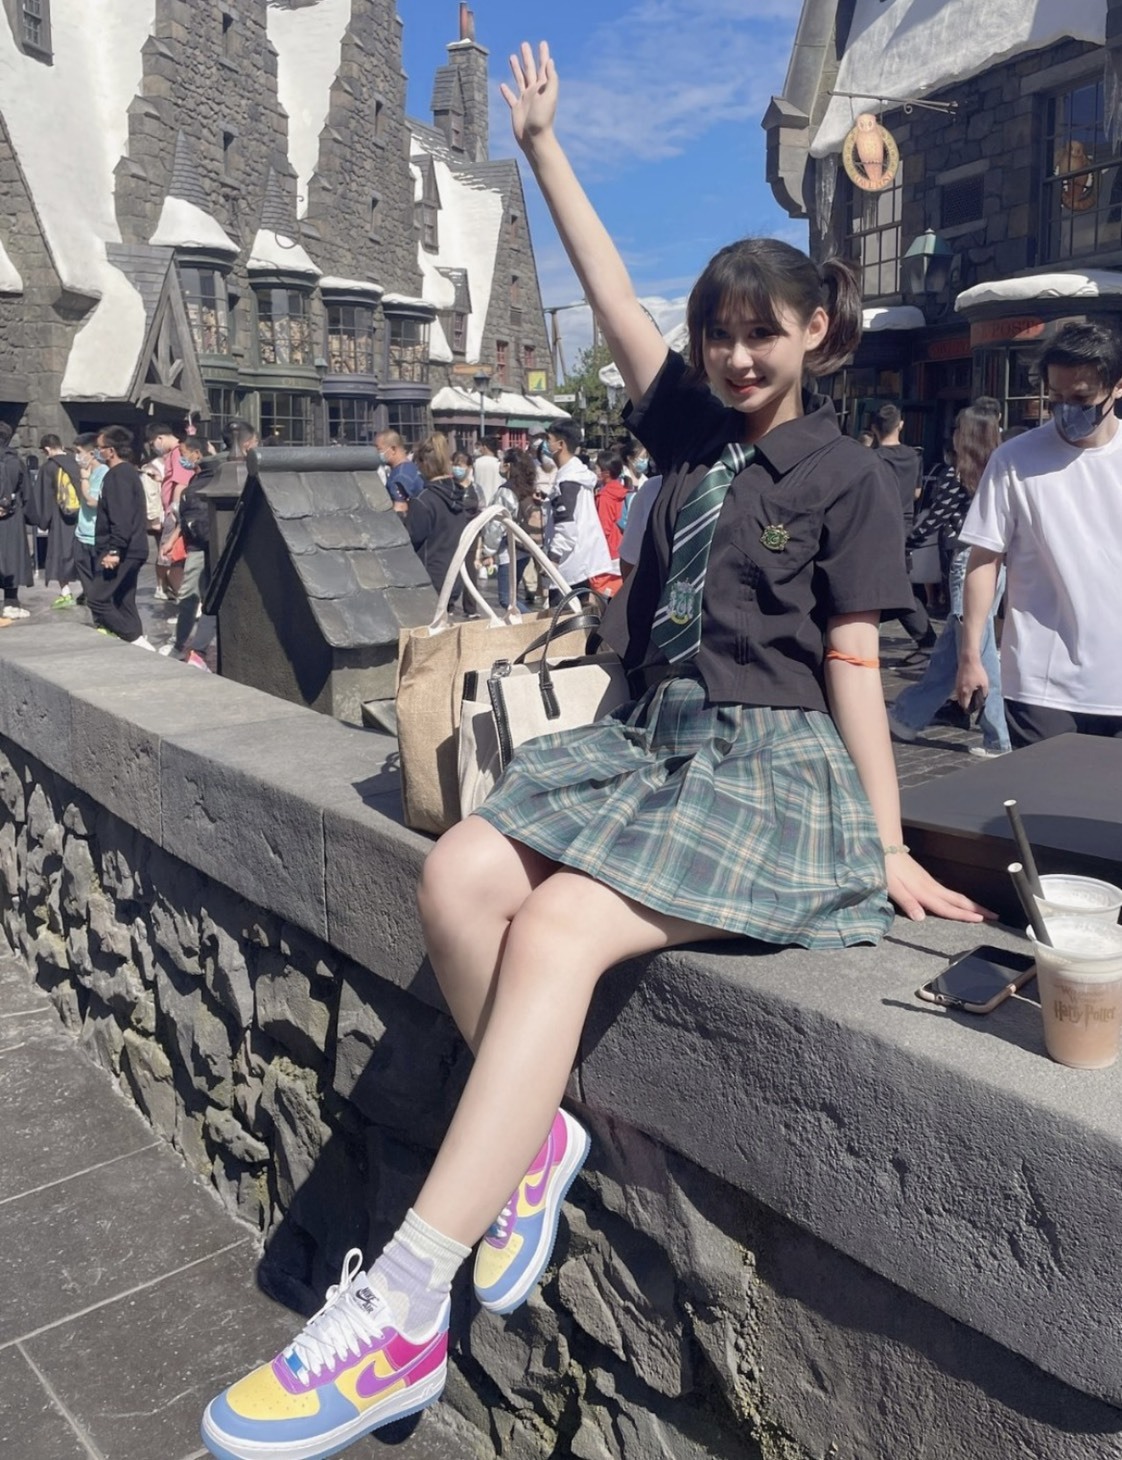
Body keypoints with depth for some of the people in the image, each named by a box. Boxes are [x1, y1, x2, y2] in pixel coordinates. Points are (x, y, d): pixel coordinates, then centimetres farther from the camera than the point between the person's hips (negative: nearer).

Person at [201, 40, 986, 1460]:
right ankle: (538, 1133, -4)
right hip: (647, 734, 6)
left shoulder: (848, 480, 1)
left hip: (769, 762, -6)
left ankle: (398, 1319, -28)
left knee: (557, 931, -30)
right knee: (459, 874, -22)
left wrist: (890, 845, -7)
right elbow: (610, 292, 17)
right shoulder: (691, 422, 16)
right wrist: (543, 143, 19)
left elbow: (851, 662, -3)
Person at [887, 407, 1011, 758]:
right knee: (946, 652, 16)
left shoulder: (962, 481, -12)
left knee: (977, 656, -1)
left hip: (970, 566, -8)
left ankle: (997, 739, 4)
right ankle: (908, 716, 29)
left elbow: (925, 527, -7)